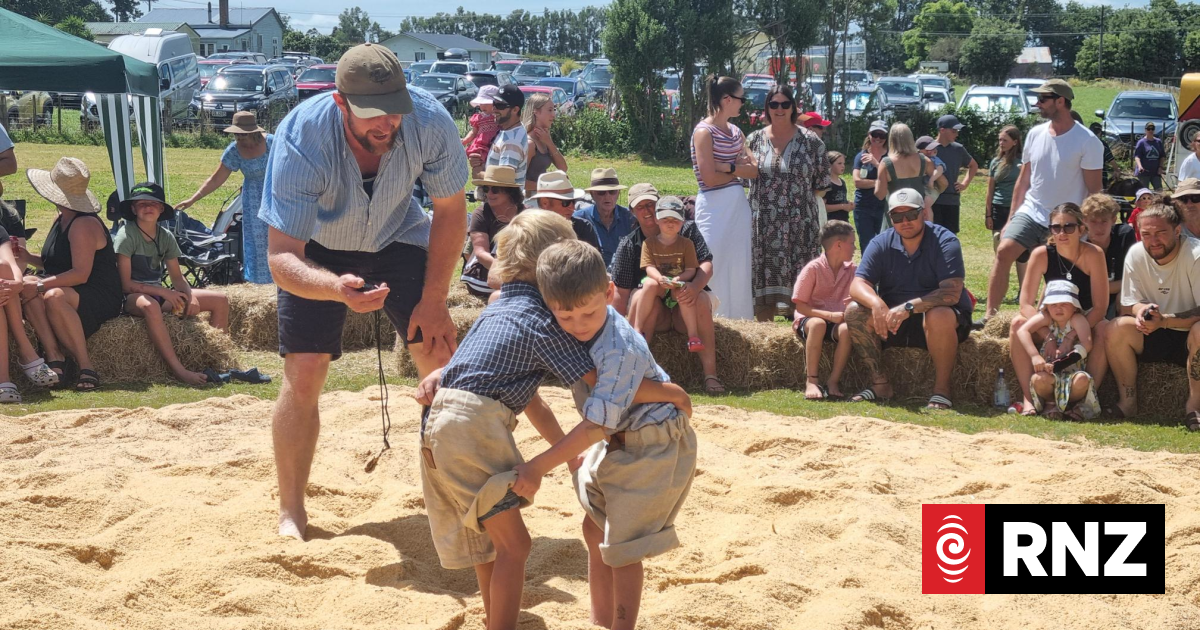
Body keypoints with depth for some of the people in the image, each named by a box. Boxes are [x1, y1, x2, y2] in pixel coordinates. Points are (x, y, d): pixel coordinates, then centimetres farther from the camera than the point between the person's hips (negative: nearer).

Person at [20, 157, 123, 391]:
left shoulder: (84, 225, -15)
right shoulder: (60, 220, 14)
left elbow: (80, 274, -23)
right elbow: (52, 264, 21)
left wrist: (41, 286, -26)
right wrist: (25, 255, 4)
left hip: (101, 299, -8)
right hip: (70, 294, 8)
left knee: (54, 297, -38)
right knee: (26, 284, -20)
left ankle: (86, 367, -29)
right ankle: (54, 357, -29)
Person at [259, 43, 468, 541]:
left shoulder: (429, 122, -31)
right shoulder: (301, 141, -38)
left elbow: (450, 210, -13)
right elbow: (282, 260, -38)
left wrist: (433, 301, -12)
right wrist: (337, 289, -59)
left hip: (397, 238, 2)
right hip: (317, 249, -2)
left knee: (441, 358, -8)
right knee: (302, 376, -11)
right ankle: (290, 513, 5)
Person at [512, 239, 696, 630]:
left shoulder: (621, 351, -34)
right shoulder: (566, 333, -10)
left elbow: (596, 425, -31)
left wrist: (539, 466, -28)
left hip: (655, 446, -9)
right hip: (616, 441, 9)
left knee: (623, 546, -4)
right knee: (595, 529, 17)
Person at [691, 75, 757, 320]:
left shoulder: (735, 132, 13)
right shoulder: (704, 131, -10)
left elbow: (755, 170, 5)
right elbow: (709, 178, -16)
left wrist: (728, 167, -13)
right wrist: (740, 171, -1)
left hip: (738, 204, 8)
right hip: (714, 206, -7)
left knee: (739, 266, 9)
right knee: (716, 267, -5)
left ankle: (739, 319, 16)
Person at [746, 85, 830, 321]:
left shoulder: (811, 141, 3)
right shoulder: (754, 140, 8)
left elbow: (821, 184, 6)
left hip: (800, 224, -1)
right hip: (763, 225, 2)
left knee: (800, 284, -2)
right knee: (764, 281, 4)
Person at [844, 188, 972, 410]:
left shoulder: (945, 242, -14)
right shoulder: (881, 244, -2)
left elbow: (952, 293, -26)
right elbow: (858, 285, -11)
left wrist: (909, 307, -38)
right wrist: (876, 304, -35)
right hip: (893, 318, 4)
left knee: (939, 317, -38)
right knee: (854, 311, -18)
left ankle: (941, 389, -21)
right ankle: (879, 383, -11)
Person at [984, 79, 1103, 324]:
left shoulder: (1087, 142, -8)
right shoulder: (1035, 134, 7)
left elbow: (1094, 191, -6)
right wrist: (1011, 219, 9)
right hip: (1031, 212, 4)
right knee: (1004, 251, -16)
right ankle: (989, 316, -17)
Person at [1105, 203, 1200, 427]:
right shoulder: (1136, 254, -5)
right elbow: (1128, 306, 0)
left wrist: (1164, 320, -34)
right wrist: (1141, 310, -24)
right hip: (1157, 340, 4)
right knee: (1118, 328, -22)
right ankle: (1127, 403, -12)